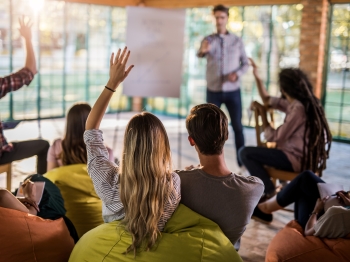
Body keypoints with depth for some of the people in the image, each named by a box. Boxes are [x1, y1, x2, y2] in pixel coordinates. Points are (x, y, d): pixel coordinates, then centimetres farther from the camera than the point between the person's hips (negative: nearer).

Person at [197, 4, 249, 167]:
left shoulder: (237, 41, 3)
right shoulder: (208, 40, 1)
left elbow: (245, 63, 5)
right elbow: (199, 55, -18)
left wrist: (237, 74, -16)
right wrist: (202, 51, -42)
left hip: (233, 91, 0)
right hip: (213, 91, 0)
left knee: (237, 126, 2)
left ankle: (242, 160, 10)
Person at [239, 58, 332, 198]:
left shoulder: (298, 109, -24)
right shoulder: (296, 103, 5)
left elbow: (273, 137, -20)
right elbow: (268, 100, 18)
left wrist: (262, 113, -7)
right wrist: (256, 75, 16)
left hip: (298, 160, -10)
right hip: (307, 156, 10)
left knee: (245, 153, -12)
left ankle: (268, 190, -2)